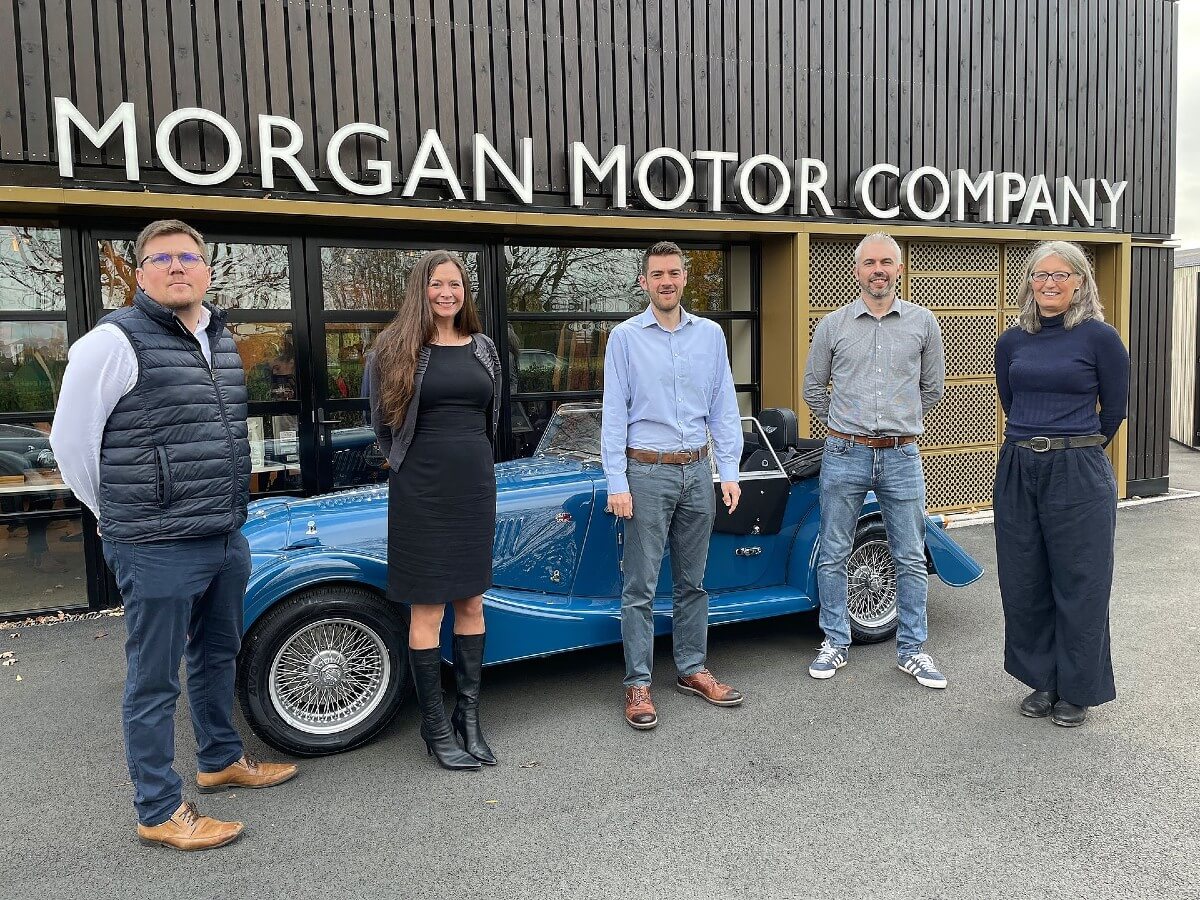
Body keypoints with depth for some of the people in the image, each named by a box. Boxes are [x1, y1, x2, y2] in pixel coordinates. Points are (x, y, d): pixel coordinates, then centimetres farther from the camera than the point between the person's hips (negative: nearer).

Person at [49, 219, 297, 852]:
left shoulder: (222, 341, 11)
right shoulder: (115, 341, -12)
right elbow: (70, 441, -8)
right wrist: (123, 516, 1)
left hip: (227, 539, 8)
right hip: (158, 550, -8)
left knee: (218, 655, 22)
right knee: (155, 680, 5)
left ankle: (221, 759, 42)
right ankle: (160, 813, 19)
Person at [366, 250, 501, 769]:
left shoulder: (483, 348, 9)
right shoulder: (397, 350, -4)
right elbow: (383, 420, 5)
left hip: (475, 486, 5)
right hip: (422, 490, -4)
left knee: (471, 604, 10)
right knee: (428, 610, 2)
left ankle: (470, 717, 23)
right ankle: (435, 729, 14)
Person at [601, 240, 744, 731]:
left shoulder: (710, 334, 8)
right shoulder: (625, 337, -2)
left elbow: (724, 408, 9)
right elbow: (614, 414, -5)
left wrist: (729, 472, 2)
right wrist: (617, 484, -10)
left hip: (698, 470, 4)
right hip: (647, 471, -3)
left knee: (692, 580, 13)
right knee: (640, 586, 0)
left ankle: (692, 670, 25)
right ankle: (638, 685, 9)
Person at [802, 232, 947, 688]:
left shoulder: (923, 323, 5)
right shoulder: (832, 325, 3)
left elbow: (932, 387, 16)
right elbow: (813, 388, 13)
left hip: (902, 457, 1)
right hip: (844, 456, 0)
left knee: (911, 560, 7)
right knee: (834, 556, 6)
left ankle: (912, 649, 20)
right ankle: (835, 643, 21)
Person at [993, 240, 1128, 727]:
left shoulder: (1099, 337, -6)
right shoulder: (1011, 341, 7)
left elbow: (1114, 409, 3)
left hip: (1078, 474, -4)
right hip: (1018, 471, 5)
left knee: (1078, 583, 6)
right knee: (1024, 582, 11)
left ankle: (1077, 689, 23)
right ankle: (1043, 680, 28)